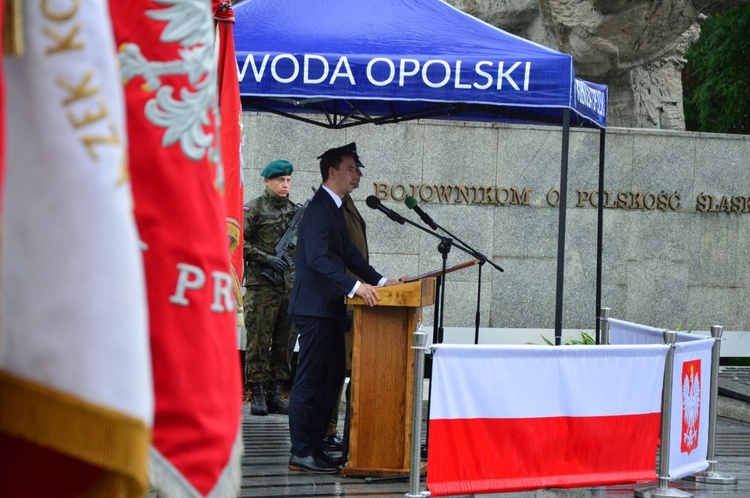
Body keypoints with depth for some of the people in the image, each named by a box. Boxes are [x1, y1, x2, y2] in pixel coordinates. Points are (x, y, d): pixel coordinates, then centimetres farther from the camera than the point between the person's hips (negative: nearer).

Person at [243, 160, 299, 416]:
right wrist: (267, 259, -16)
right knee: (259, 342, -4)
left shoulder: (295, 210, 14)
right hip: (262, 285, -5)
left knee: (285, 342, 6)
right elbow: (240, 242, -9)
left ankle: (275, 393, 13)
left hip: (291, 286, 5)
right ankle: (257, 395, 1)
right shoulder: (254, 209, -2)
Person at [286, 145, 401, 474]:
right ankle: (300, 453, -3)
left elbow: (348, 252, 22)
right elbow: (317, 257, -26)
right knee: (310, 380, -7)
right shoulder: (319, 209, -15)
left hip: (330, 309, 11)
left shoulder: (333, 209, 17)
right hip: (315, 308, -11)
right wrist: (354, 286, -33)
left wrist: (379, 280, 12)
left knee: (332, 377, 14)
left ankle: (315, 446, 20)